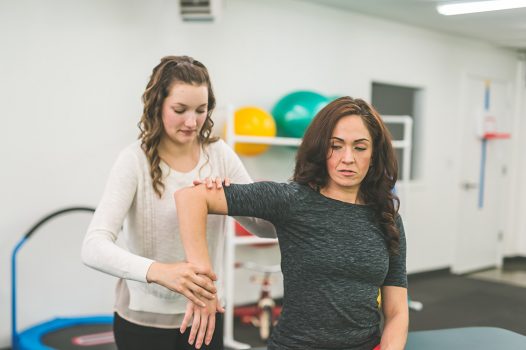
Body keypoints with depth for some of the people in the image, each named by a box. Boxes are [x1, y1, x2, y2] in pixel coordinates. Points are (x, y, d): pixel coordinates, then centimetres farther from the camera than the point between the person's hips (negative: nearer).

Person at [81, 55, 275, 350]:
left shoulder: (219, 153, -4)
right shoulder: (136, 160, -16)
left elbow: (270, 228, -2)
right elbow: (94, 248, -26)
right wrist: (158, 271, -44)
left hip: (204, 314, 3)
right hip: (145, 319, -3)